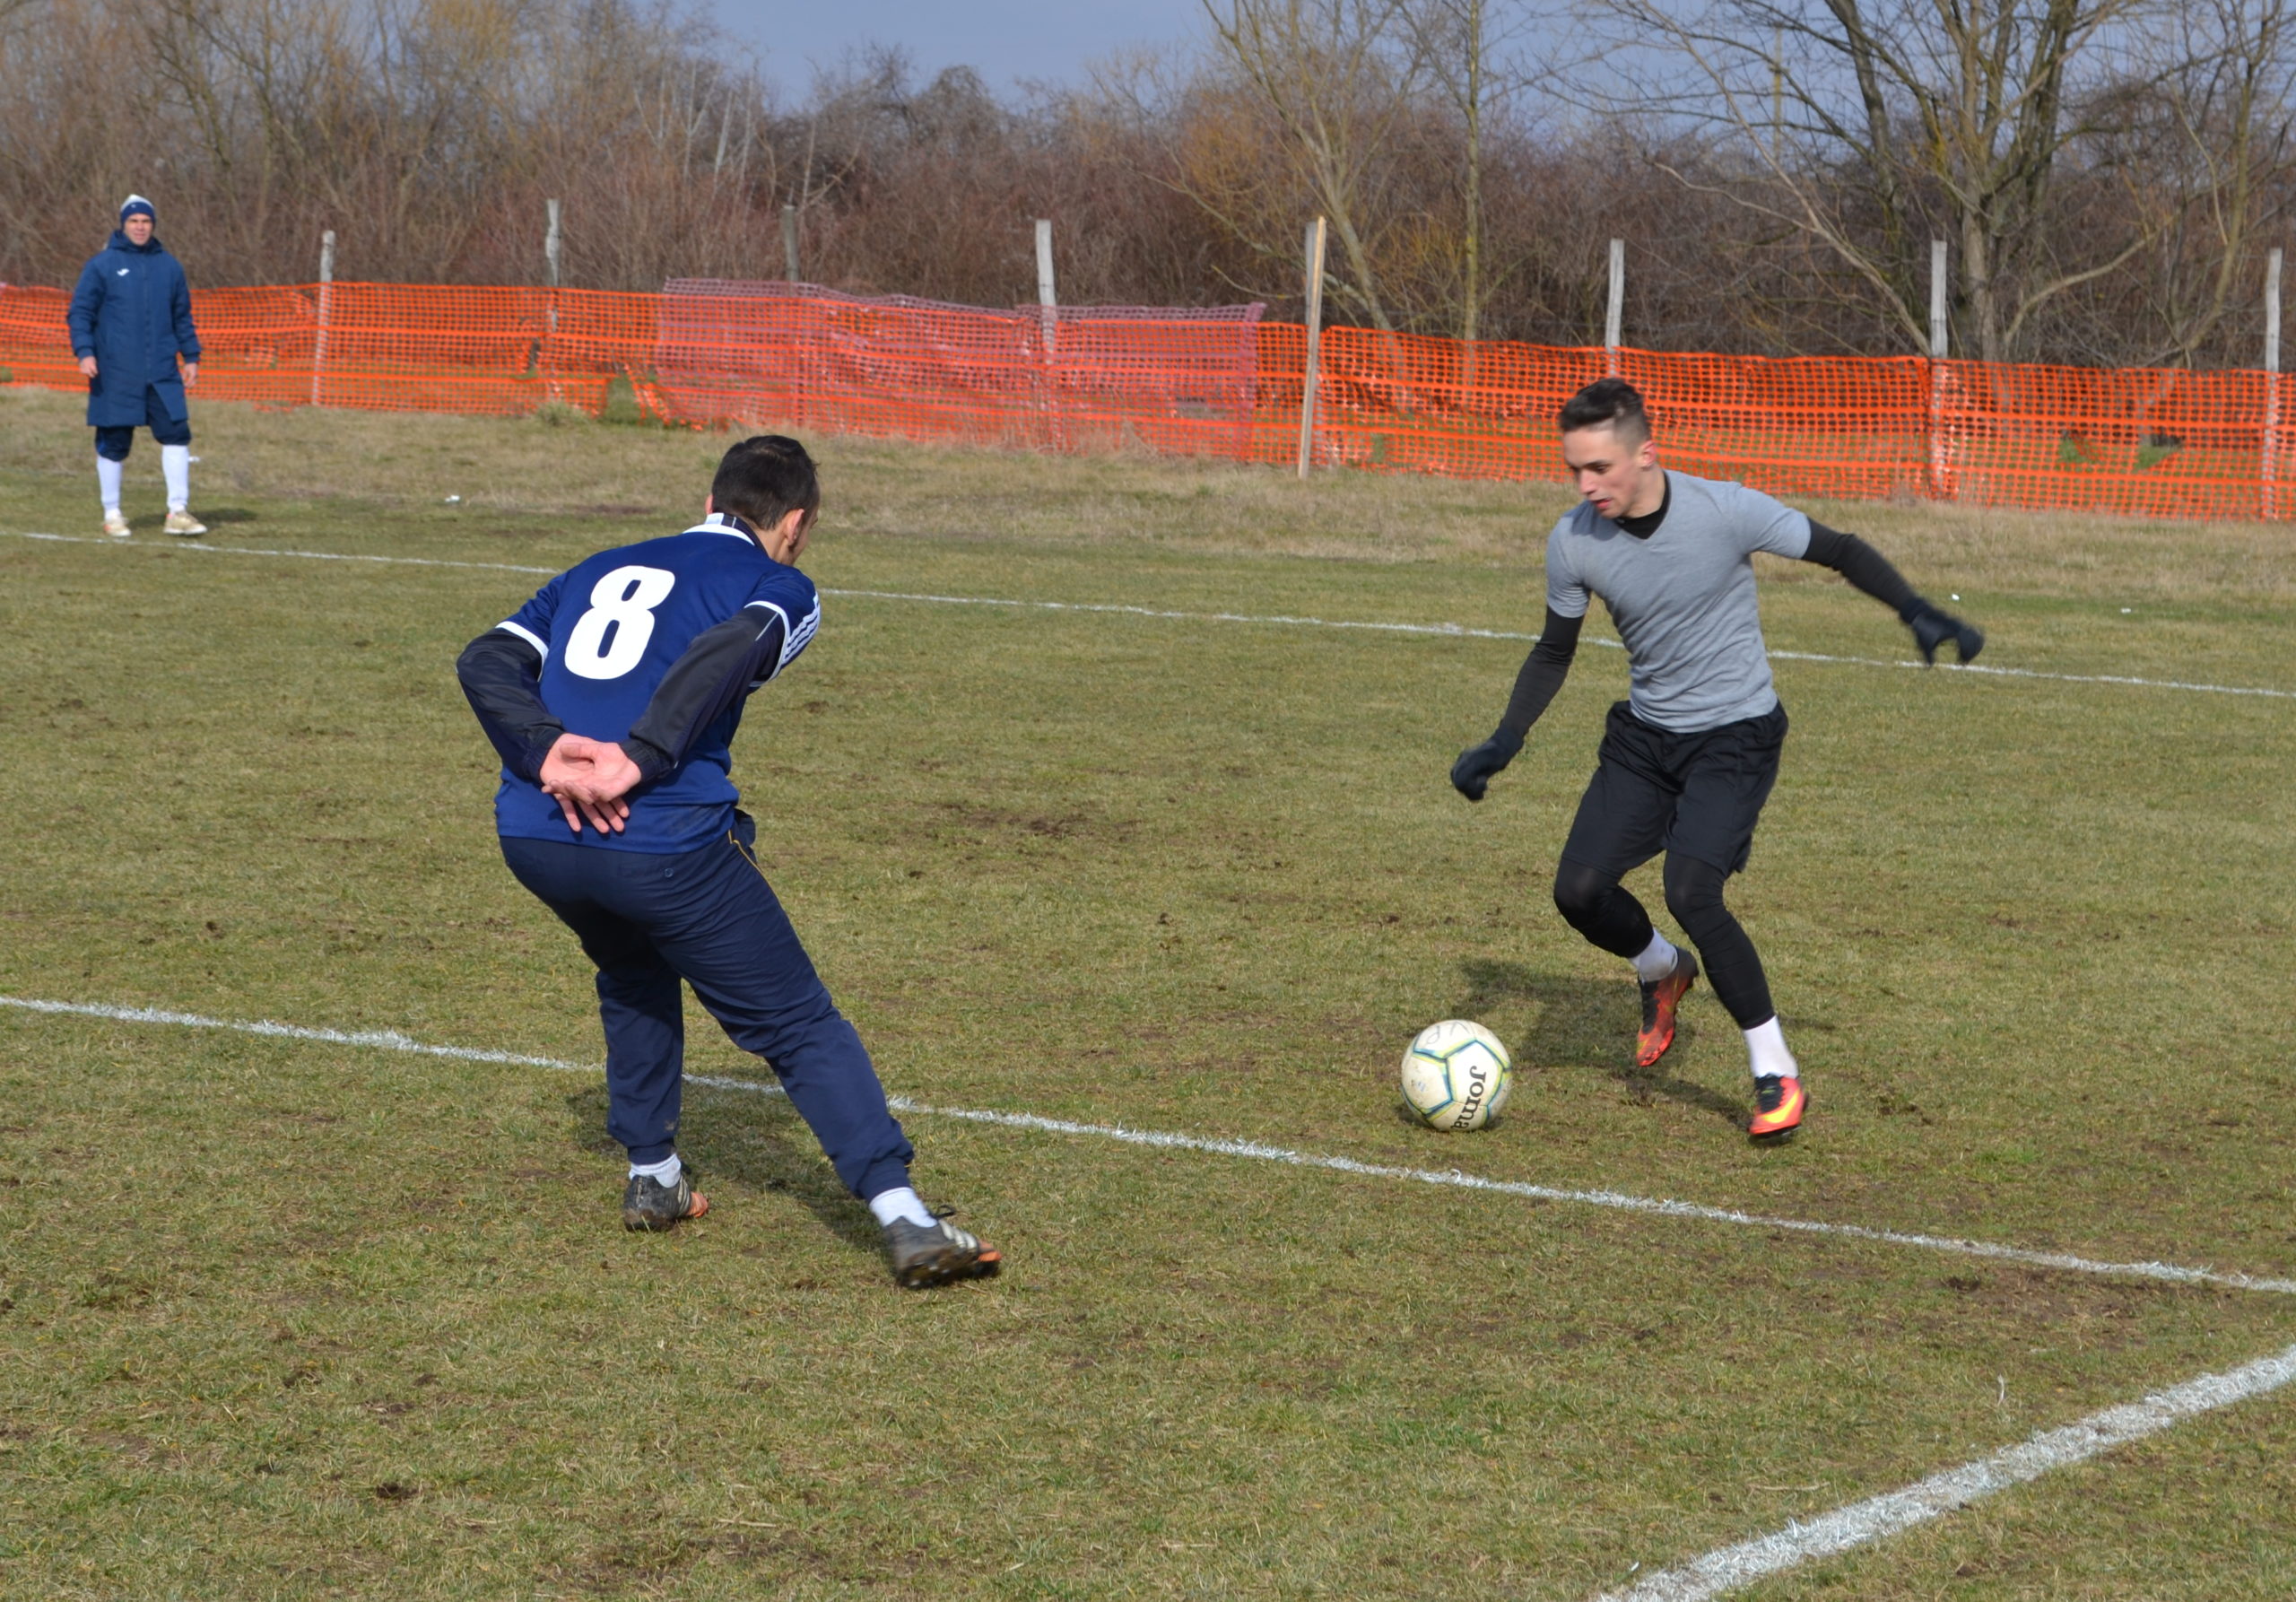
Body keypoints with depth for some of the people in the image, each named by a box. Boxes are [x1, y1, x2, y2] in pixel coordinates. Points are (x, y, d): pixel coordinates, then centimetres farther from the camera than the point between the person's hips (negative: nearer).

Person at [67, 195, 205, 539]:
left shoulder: (169, 266, 11)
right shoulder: (102, 265, 0)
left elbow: (182, 317, 19)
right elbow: (80, 313, -1)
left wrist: (191, 357, 13)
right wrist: (85, 352, -13)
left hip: (162, 375, 3)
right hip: (115, 376, -3)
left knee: (177, 434, -6)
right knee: (113, 444, 2)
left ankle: (178, 511, -1)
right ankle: (112, 514, 14)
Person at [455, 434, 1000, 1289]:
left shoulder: (602, 569, 26)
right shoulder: (782, 586, 10)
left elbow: (487, 660, 10)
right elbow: (726, 650, -15)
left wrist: (550, 752, -3)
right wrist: (638, 760, -19)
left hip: (531, 835, 5)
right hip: (664, 844, -5)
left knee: (634, 973, 34)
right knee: (802, 1024, 4)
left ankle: (652, 1176, 32)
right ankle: (904, 1218, -7)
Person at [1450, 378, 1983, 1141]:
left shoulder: (1726, 511, -21)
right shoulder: (1574, 542, -9)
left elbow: (1841, 551, -7)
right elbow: (1553, 653, 7)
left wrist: (1917, 612, -20)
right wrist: (1503, 743, -2)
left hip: (1735, 735, -5)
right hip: (1644, 734, 5)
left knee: (1690, 892, -23)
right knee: (1579, 890, -7)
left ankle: (1776, 1071, -7)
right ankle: (1663, 972, 28)